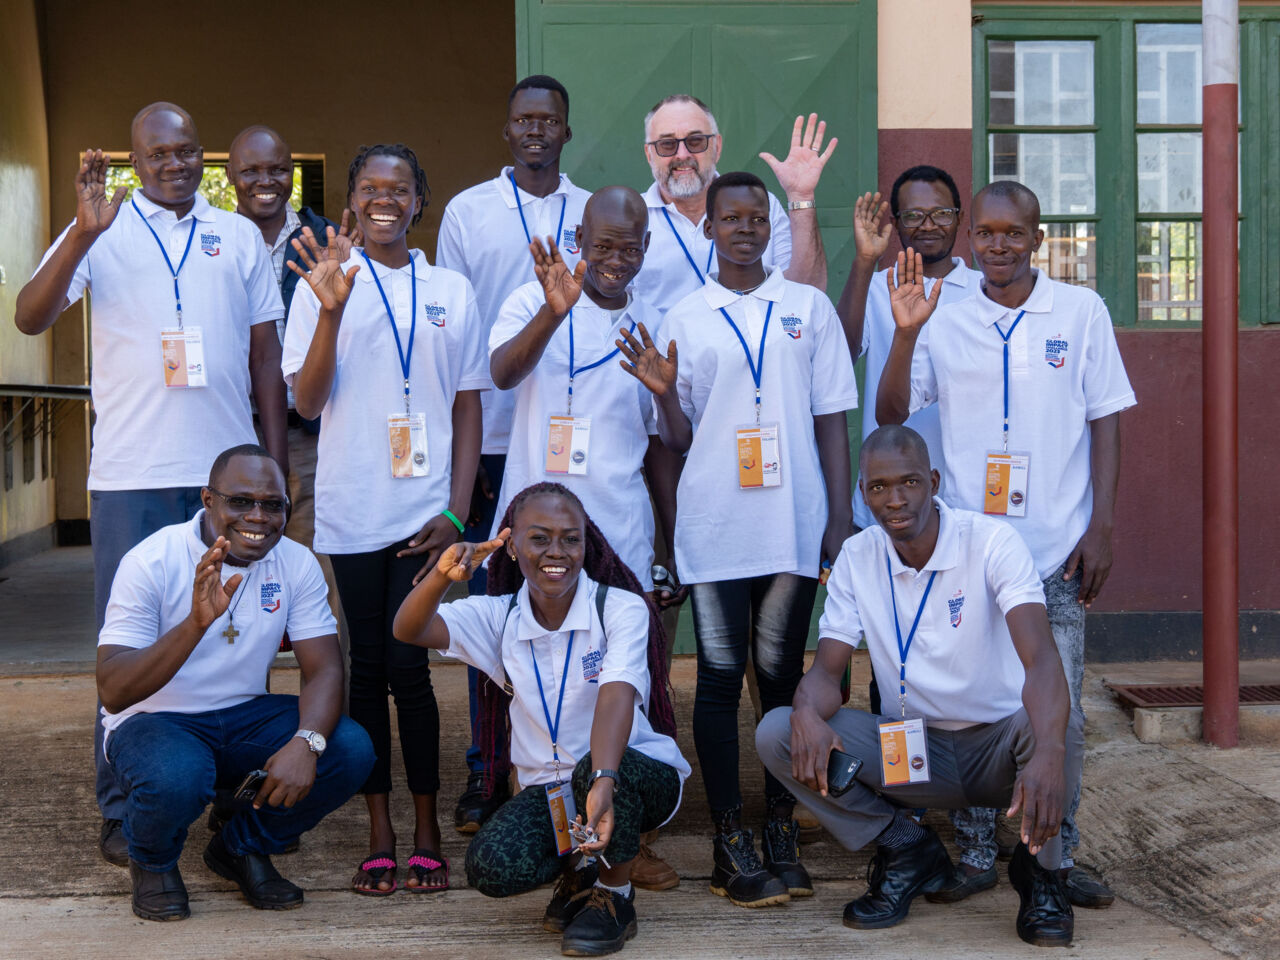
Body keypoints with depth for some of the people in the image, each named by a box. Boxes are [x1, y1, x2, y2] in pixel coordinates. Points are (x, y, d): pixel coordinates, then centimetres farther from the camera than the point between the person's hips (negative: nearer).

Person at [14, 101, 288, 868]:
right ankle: (124, 815, 11)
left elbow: (265, 351, 14)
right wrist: (85, 233, -22)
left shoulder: (239, 236, 12)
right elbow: (31, 317, -10)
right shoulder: (103, 232, 3)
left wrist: (277, 458, 8)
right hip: (131, 479, -2)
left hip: (227, 473, 3)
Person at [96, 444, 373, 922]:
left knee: (351, 750, -20)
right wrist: (196, 622, -42)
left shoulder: (296, 563, -5)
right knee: (176, 778, -38)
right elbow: (113, 692, -26)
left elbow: (325, 670, -10)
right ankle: (153, 863, 1)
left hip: (246, 719, 4)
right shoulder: (152, 562, -18)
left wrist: (306, 741, -33)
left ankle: (243, 847, 8)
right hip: (156, 720, -4)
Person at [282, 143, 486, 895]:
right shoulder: (324, 284, 5)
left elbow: (468, 409, 9)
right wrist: (330, 310, -17)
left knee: (408, 663, -7)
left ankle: (427, 832, 5)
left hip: (424, 511, 0)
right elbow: (307, 403, -3)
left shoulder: (452, 291, 9)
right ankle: (381, 833, 13)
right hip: (352, 512, 1)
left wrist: (456, 511, -1)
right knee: (367, 665, 6)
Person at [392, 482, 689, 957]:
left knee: (602, 766, -38)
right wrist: (441, 577, -38)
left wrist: (603, 780, -48)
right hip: (550, 788, 3)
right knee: (492, 867, -26)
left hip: (640, 776, -2)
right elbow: (409, 630, -16)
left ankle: (615, 894, -9)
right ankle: (578, 870, 9)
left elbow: (616, 696, -30)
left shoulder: (622, 609, -12)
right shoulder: (499, 618, -1)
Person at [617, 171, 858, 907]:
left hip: (795, 525, 0)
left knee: (784, 677, 6)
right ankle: (731, 841, 8)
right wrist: (664, 394, -11)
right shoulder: (685, 319, 8)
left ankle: (783, 831, 16)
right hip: (715, 529, 0)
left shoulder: (810, 307, 8)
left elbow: (831, 419, 7)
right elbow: (679, 439, 9)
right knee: (721, 680, 2)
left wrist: (841, 516, 0)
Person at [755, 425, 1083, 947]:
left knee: (1061, 723, -38)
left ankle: (1039, 867, -8)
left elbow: (1040, 657, -31)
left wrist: (1048, 753, -52)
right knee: (776, 733, -18)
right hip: (911, 745, 4)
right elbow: (826, 670, -5)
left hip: (999, 742, -3)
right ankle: (907, 849, 0)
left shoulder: (991, 542, -17)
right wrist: (808, 714, -32)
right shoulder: (857, 558, -3)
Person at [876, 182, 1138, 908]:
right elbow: (891, 414, 1)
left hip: (1056, 548, -1)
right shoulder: (945, 318, 5)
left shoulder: (1081, 311, 4)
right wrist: (906, 333, -13)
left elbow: (1105, 422, 4)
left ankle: (1056, 857, 13)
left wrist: (1101, 528, -2)